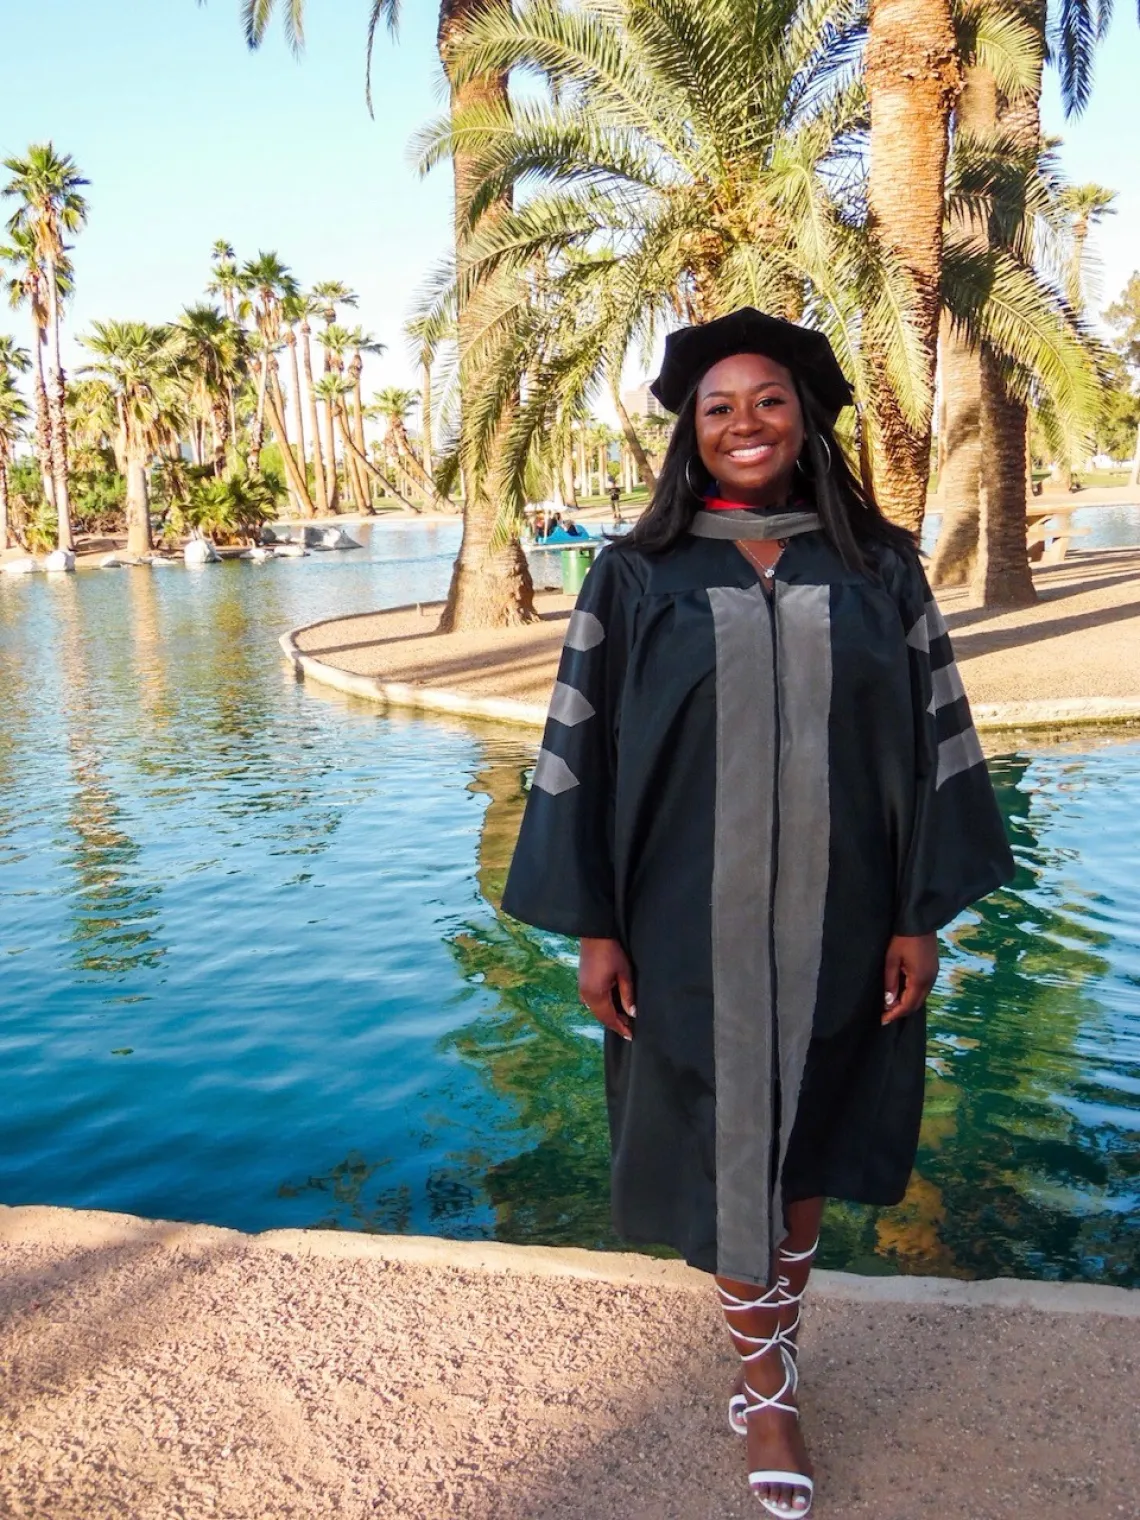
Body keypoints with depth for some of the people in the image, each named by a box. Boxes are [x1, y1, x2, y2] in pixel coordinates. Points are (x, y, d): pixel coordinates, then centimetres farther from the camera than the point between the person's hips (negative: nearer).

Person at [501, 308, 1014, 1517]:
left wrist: (921, 913, -2)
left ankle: (770, 1347, 41)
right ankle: (766, 1384, 32)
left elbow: (934, 739, 2)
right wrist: (593, 927, -6)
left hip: (838, 921, 2)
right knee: (728, 1147, 10)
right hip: (694, 923, -2)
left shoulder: (879, 568, 1)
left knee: (809, 1141, 17)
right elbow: (581, 751, -4)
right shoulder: (636, 577, -3)